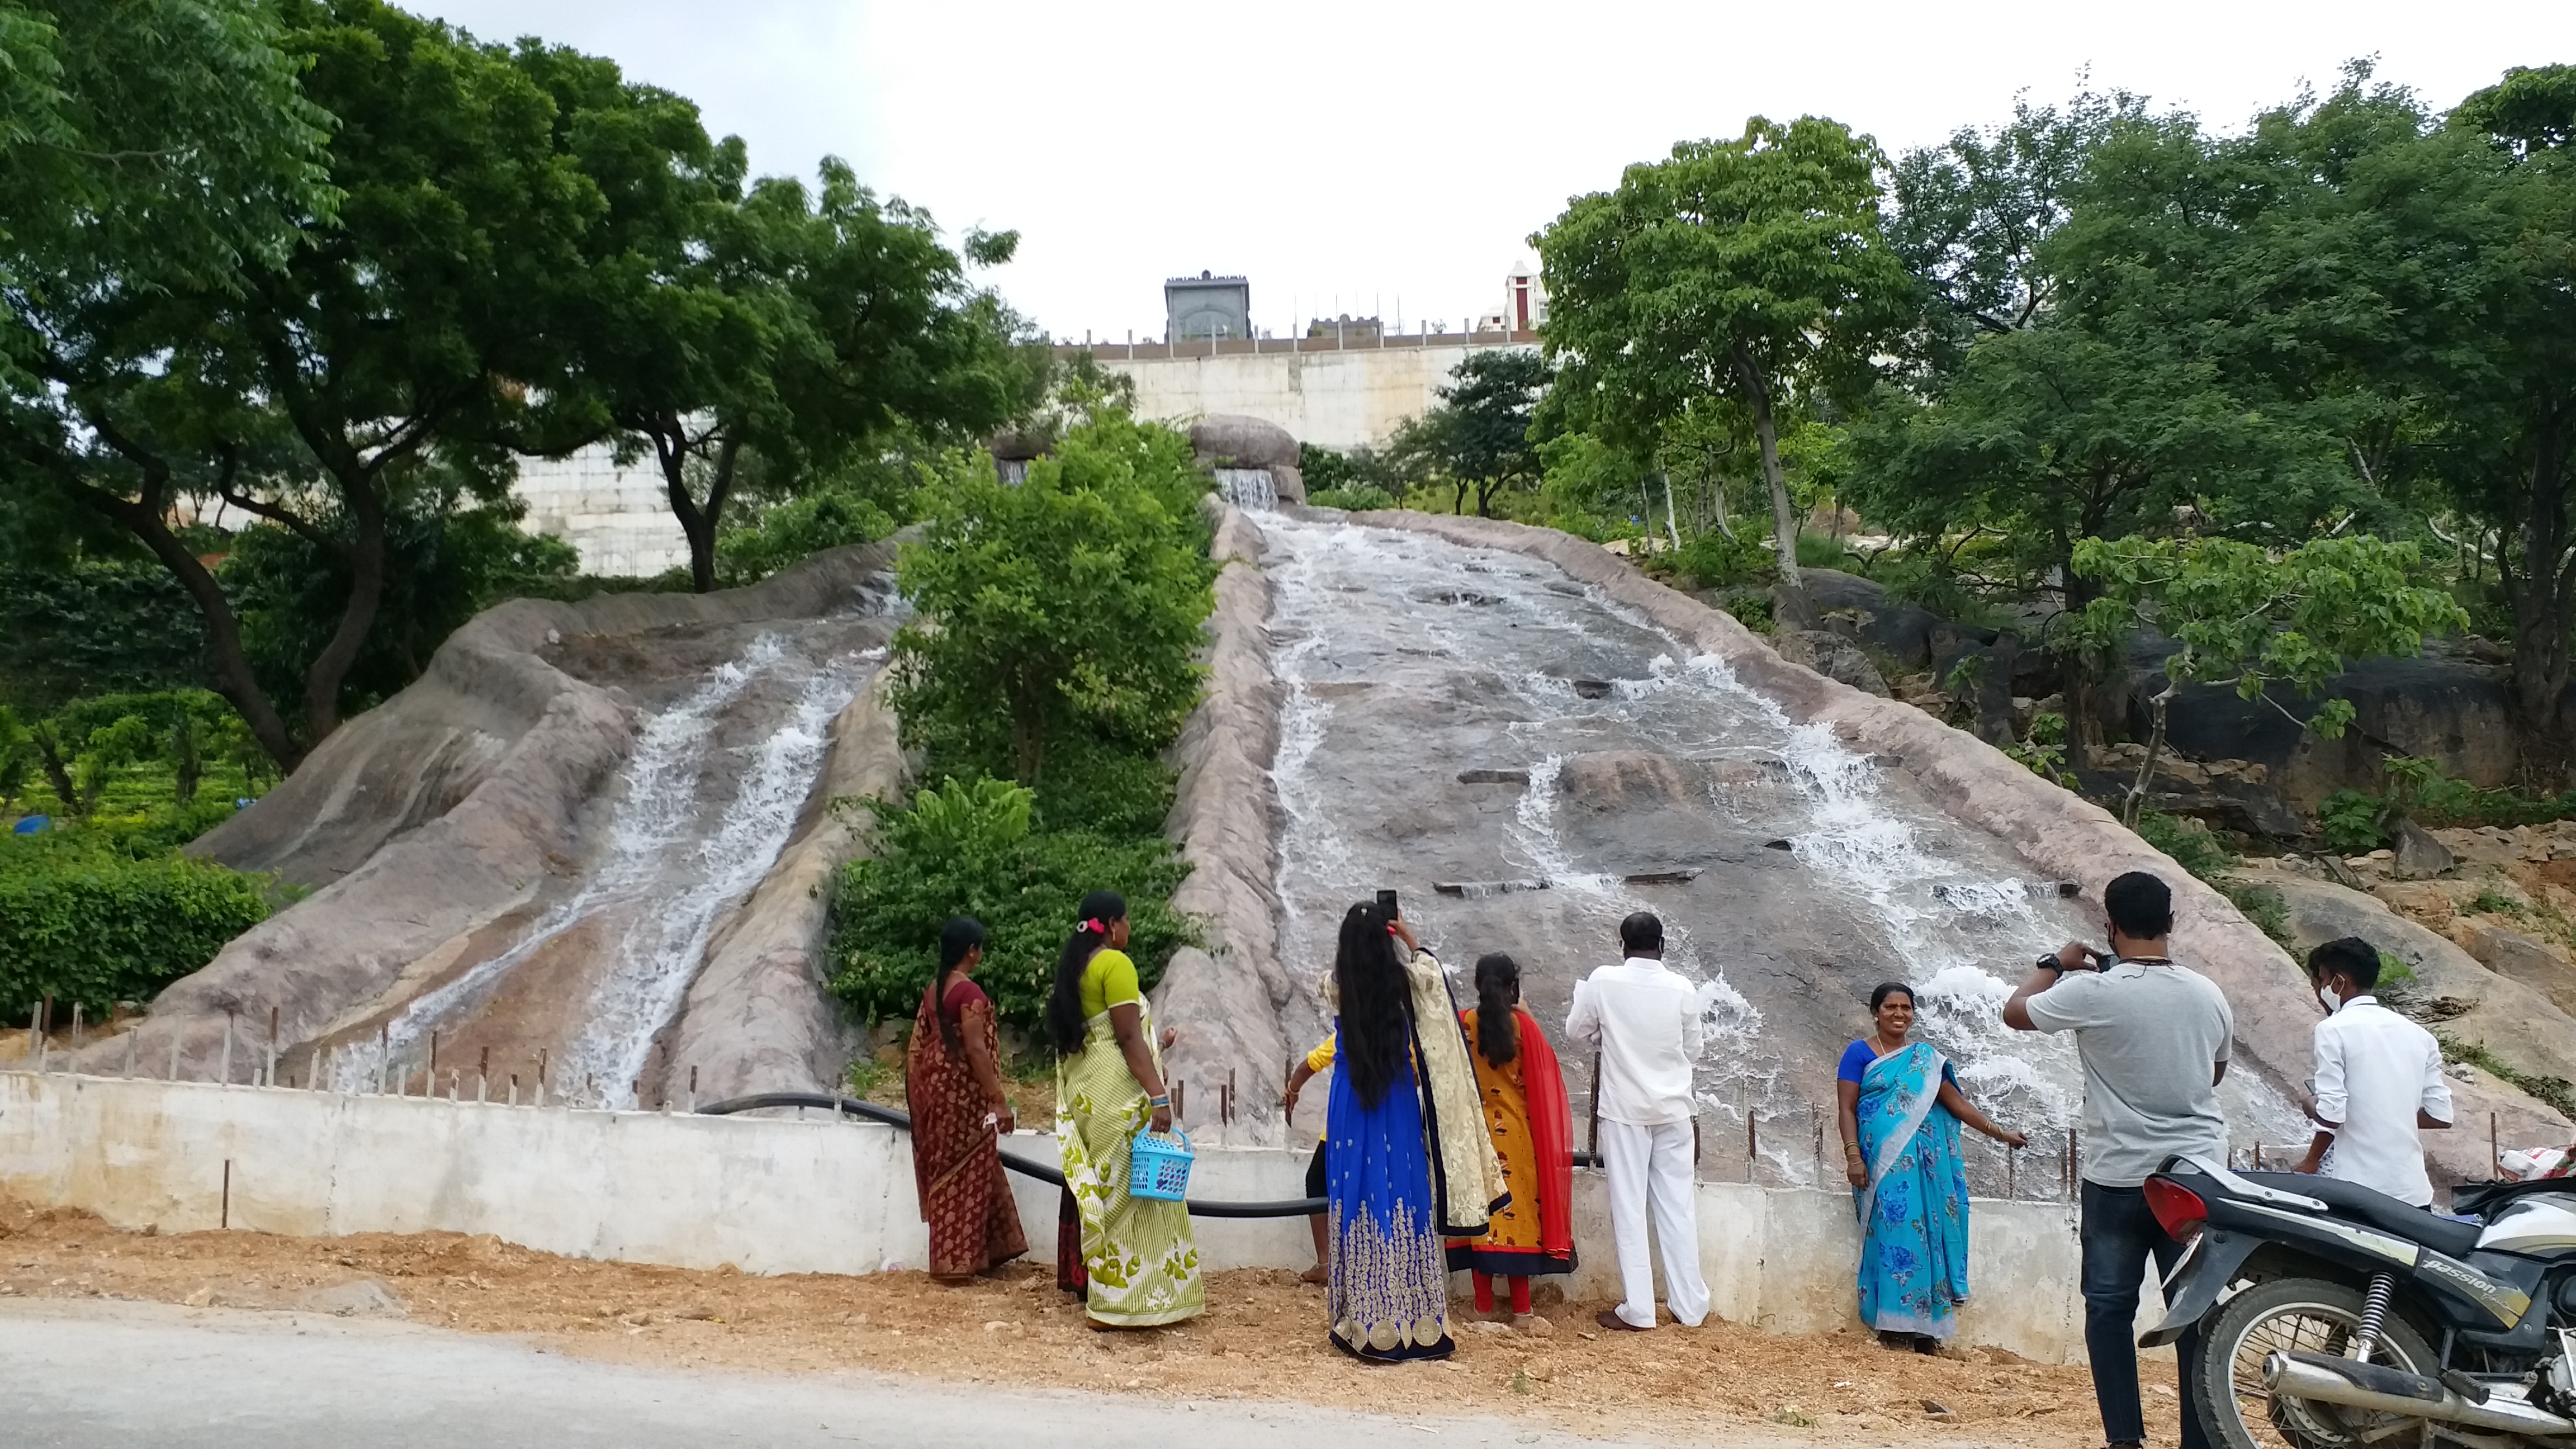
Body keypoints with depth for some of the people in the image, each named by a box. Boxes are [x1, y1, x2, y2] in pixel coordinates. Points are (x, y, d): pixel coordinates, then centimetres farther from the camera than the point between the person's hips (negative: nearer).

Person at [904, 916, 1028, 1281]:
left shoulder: (933, 990, 9)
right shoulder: (969, 992, -17)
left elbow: (918, 1043, 13)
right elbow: (975, 1049, -20)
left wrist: (924, 1091, 21)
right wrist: (999, 1100, -18)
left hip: (937, 1084, 9)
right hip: (963, 1088, -9)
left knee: (948, 1167, 15)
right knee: (966, 1169, 0)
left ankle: (951, 1255, 24)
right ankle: (956, 1261, 4)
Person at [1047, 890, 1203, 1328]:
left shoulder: (1075, 965, 13)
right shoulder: (1115, 964, -13)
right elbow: (1129, 1036, -19)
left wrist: (1151, 1046, 28)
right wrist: (1158, 1096, -20)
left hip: (1081, 1086, 9)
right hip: (1115, 1089, -9)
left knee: (1094, 1182, 15)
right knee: (1129, 1185, -5)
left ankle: (1088, 1279, 22)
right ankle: (1127, 1294, -5)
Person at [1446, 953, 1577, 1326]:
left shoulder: (1463, 1023, -5)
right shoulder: (1522, 1025, -9)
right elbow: (1542, 1072, 5)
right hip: (1516, 1131, -1)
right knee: (1518, 1207, 5)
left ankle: (1484, 1304, 11)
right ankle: (1521, 1308, 7)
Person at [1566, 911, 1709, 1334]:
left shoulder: (1604, 980, -9)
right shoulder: (1682, 988, -5)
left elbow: (1576, 1030, 4)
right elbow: (1693, 1050, 6)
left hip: (1624, 1108, -2)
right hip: (1672, 1108, 2)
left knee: (1629, 1207, 2)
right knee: (1678, 1206, 9)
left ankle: (1638, 1309, 2)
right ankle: (1689, 1306, 13)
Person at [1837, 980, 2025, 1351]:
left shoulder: (1924, 1057, 14)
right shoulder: (1859, 1053, 3)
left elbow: (1956, 1102, 12)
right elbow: (1847, 1109, -2)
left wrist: (2000, 1133, 6)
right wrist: (1853, 1157, -12)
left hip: (1922, 1163, 4)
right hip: (1882, 1161, -4)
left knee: (1926, 1232, -1)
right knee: (1894, 1230, -10)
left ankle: (1924, 1326, 2)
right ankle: (1894, 1325, -8)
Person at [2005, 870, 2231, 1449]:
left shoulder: (2094, 992, -15)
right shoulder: (2207, 995, 0)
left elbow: (2015, 1011, 1)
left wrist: (2056, 964, 14)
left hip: (2119, 1177, -4)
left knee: (2109, 1308, 8)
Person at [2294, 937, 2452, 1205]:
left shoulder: (2334, 1029, -9)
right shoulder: (2418, 1034, 9)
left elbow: (2331, 1116, -16)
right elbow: (2440, 1116, 10)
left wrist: (2311, 1106, 5)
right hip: (2413, 1190, 6)